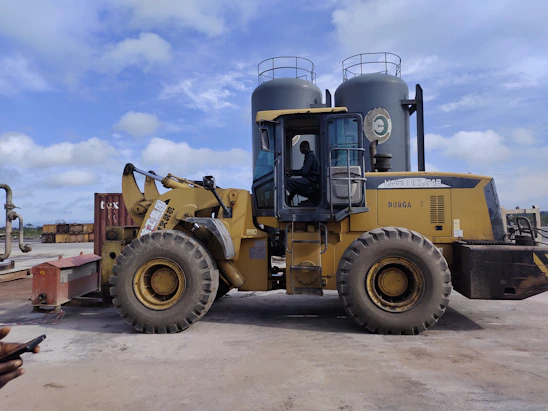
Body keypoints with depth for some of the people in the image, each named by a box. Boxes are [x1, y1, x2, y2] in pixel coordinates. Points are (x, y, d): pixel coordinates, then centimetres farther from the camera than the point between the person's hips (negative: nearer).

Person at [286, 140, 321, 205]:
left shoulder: (310, 156, -10)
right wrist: (291, 171, 11)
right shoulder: (309, 156, 22)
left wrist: (291, 172, -10)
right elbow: (304, 171, 23)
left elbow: (304, 172, -19)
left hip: (310, 180, -11)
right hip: (310, 180, 11)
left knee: (288, 181, -21)